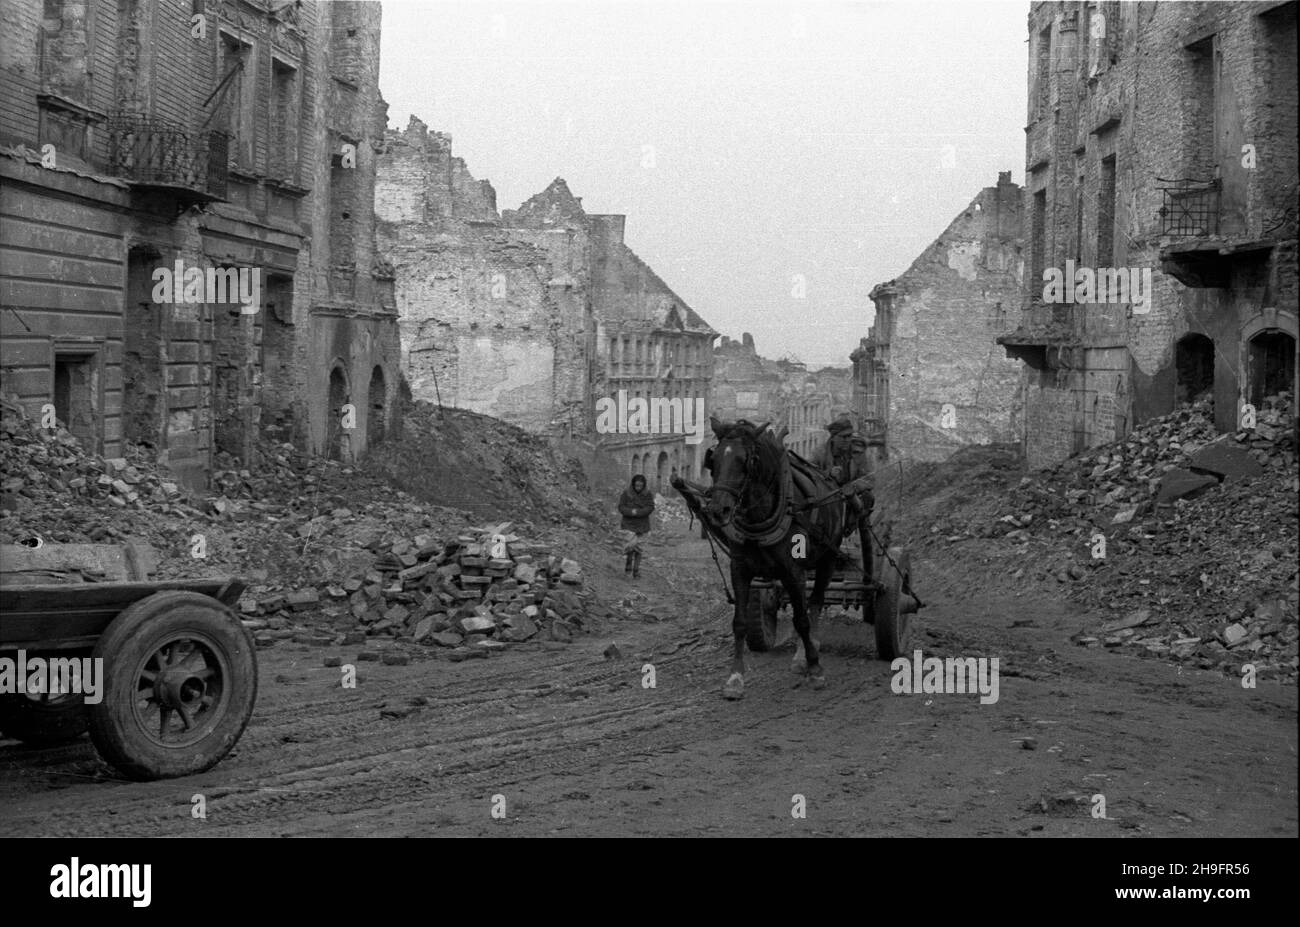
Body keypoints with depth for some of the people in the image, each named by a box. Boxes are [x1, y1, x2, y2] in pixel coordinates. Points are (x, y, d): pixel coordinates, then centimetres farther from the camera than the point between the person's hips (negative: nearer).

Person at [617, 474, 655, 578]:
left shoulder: (648, 494, 0)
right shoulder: (626, 493, -4)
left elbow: (650, 508, -8)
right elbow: (621, 508, -6)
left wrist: (636, 512, -20)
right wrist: (632, 512, -22)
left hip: (642, 525, 2)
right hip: (629, 524, -2)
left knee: (638, 548, 3)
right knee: (630, 545, -17)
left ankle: (636, 570, 13)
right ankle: (629, 561, 11)